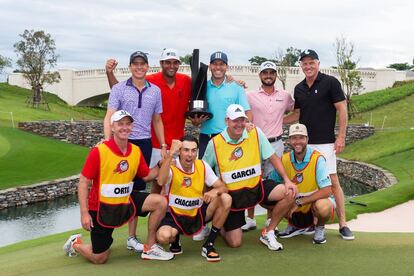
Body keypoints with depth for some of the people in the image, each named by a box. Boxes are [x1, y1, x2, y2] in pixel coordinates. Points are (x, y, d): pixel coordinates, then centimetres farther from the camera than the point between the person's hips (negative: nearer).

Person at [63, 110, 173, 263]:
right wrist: (84, 213, -19)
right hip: (101, 206, -5)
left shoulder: (136, 151, -4)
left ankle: (149, 249, 1)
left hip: (125, 201, 5)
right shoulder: (99, 151, -20)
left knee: (160, 202, -13)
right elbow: (83, 182, -15)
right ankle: (75, 244, 35)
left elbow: (146, 176, 9)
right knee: (99, 258, 2)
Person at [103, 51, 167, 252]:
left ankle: (132, 237, 16)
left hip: (144, 143, 3)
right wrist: (108, 140, -22)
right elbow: (109, 117, -6)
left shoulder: (155, 91, 12)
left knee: (137, 189, 8)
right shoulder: (119, 89, 2)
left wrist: (163, 146, 13)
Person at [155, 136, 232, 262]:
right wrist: (170, 154, -43)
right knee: (163, 236, -35)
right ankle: (175, 239, 7)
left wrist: (215, 191, -28)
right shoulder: (171, 167, -15)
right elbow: (161, 181, -39)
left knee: (226, 199, -17)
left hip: (198, 214, 4)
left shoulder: (202, 166, -4)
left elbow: (223, 187, -3)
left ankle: (209, 245, -7)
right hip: (174, 216, -4)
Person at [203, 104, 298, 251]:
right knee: (234, 243, -7)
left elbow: (273, 158, -2)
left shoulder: (256, 133, -6)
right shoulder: (215, 143, -10)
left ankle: (268, 233, -1)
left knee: (290, 192, -21)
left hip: (256, 188, 2)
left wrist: (287, 180, -12)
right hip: (231, 193, -2)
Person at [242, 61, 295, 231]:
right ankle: (250, 219, 13)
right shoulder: (250, 96, 1)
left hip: (275, 144, 1)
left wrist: (281, 120, 8)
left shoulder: (285, 96, 7)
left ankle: (271, 220, 17)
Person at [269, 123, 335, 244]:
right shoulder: (284, 160, -7)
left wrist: (299, 202, -27)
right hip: (295, 207, 4)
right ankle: (296, 225, 10)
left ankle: (319, 228, 0)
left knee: (323, 207, -39)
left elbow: (327, 191, -26)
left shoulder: (317, 159, -20)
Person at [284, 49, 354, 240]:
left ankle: (343, 223, 3)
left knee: (332, 181, -5)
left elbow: (342, 110, -5)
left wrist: (341, 137, -11)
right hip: (303, 143, 5)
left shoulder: (330, 82, -5)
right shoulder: (299, 88, 12)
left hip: (325, 142, -5)